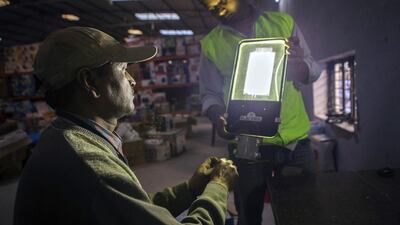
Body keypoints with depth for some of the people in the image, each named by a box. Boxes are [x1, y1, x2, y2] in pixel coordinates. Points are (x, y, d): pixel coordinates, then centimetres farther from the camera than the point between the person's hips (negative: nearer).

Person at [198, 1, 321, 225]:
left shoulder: (284, 22, 7)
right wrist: (218, 116, -15)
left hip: (295, 138, 2)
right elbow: (209, 93, 7)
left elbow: (313, 71, 8)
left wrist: (297, 62, -15)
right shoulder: (211, 43, 5)